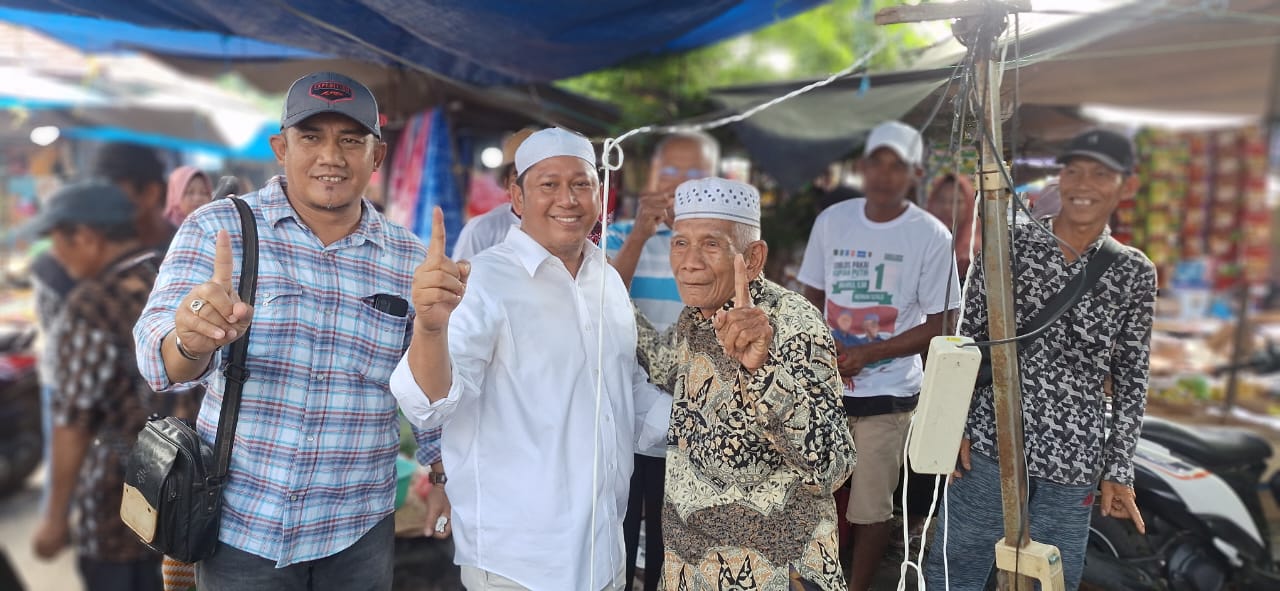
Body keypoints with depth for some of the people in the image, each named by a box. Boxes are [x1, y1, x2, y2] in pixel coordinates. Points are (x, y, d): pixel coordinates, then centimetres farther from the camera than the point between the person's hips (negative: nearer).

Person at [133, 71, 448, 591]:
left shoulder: (410, 260, 0)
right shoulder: (216, 229, -7)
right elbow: (159, 347, -19)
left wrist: (444, 475, 10)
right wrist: (191, 340, -41)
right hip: (240, 526, -2)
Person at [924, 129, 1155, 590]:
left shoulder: (1134, 274, 3)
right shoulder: (1008, 245, 0)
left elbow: (1131, 379, 6)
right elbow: (966, 338, 2)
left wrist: (1119, 469, 4)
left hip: (1073, 459, 1)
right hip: (989, 442, -1)